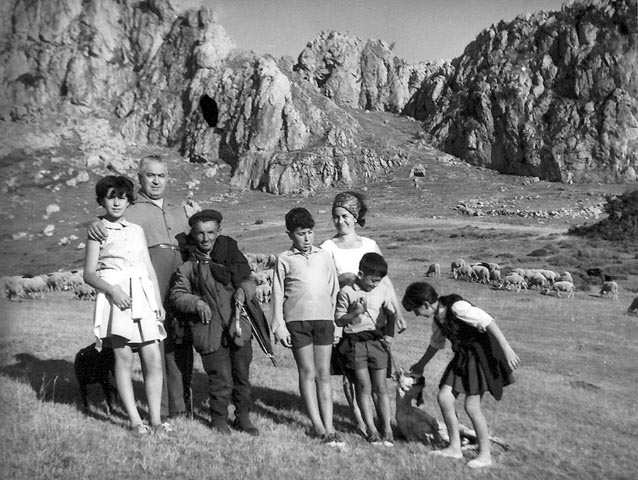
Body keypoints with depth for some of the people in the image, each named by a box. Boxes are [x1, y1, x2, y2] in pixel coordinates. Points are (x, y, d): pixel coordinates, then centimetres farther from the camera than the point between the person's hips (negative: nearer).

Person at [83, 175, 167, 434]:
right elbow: (89, 274, 1)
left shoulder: (137, 230, 17)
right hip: (116, 296, -4)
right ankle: (135, 419, 5)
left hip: (143, 296, 4)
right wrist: (112, 290, -16)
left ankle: (155, 418, 5)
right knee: (124, 357, -4)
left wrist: (159, 302, 9)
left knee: (153, 358, -3)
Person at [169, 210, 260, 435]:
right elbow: (176, 295, 2)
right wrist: (196, 302, -15)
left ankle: (243, 417, 28)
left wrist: (243, 290, -9)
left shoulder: (232, 255, 7)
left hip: (239, 327, 3)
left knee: (242, 376, 11)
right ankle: (219, 418, 23)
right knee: (220, 379, 2)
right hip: (210, 332, -2)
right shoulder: (188, 266, 0)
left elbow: (249, 280, 12)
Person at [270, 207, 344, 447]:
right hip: (297, 320, -2)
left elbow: (334, 290, 13)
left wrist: (334, 319, 8)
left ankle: (329, 427, 8)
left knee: (324, 374, 4)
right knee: (307, 373, 4)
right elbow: (277, 294, 4)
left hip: (323, 319, 2)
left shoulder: (324, 256, 11)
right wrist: (279, 326, -2)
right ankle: (318, 426, 12)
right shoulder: (284, 259, 5)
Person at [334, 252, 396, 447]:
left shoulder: (383, 289, 3)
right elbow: (339, 320, 0)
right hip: (355, 342, -1)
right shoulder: (346, 292, -5)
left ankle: (387, 429, 13)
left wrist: (390, 334, -1)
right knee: (364, 387, 2)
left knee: (380, 387, 5)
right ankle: (371, 429, 12)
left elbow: (391, 314, 12)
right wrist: (354, 313, -17)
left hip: (377, 341, 2)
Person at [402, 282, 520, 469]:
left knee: (471, 406, -6)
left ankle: (485, 455, 13)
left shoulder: (457, 307, -23)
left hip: (481, 354, -8)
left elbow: (489, 322, -25)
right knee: (443, 397, 0)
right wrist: (421, 364, 29)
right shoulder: (437, 317, 4)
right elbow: (436, 342, 21)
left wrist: (507, 349, -29)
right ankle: (455, 447, 14)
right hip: (462, 356, 8)